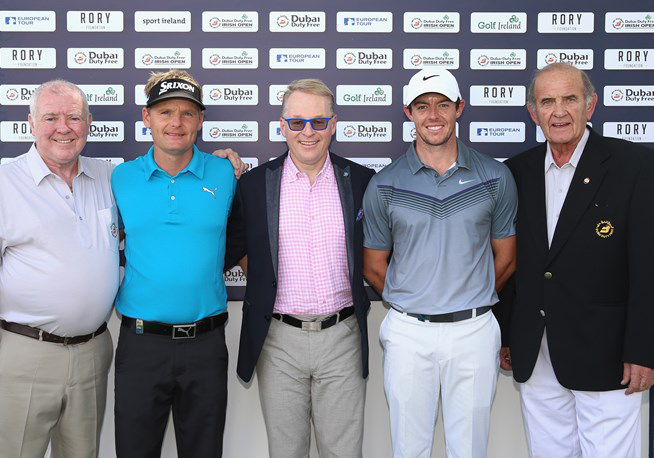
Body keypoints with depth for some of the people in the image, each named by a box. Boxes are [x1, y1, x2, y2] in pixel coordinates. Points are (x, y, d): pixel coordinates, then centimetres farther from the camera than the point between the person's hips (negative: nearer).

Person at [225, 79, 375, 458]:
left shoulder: (362, 181, 1)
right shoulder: (254, 184, 0)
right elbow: (231, 250, 8)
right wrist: (265, 281, -1)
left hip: (342, 337, 0)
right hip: (279, 340, 0)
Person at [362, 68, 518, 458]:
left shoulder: (496, 177, 0)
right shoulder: (384, 185, -1)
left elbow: (505, 260, 8)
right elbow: (374, 268, 7)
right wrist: (410, 307, 11)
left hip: (474, 331, 0)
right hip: (408, 333, 0)